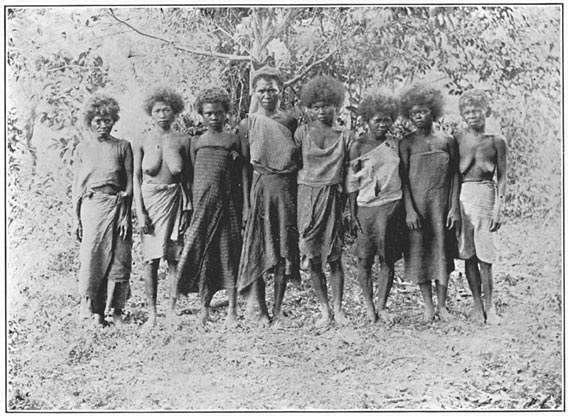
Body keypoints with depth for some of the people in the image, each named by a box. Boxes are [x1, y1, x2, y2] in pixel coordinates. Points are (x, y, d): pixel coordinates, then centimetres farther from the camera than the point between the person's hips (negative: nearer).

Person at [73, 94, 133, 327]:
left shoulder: (122, 147, 6)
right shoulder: (82, 149, 9)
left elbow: (129, 183, 3)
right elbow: (77, 186, 10)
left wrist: (125, 214, -5)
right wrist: (77, 218, 4)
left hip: (117, 206, 0)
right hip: (91, 206, 0)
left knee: (119, 259, -1)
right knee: (92, 258, -2)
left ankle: (116, 309, 10)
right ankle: (95, 310, 8)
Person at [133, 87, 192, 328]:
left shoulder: (182, 141, 4)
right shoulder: (142, 143, 2)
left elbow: (188, 178, 6)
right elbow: (136, 179, 1)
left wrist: (187, 208, 0)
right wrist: (140, 212, -6)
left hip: (174, 201, 1)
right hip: (150, 201, -1)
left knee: (174, 258, 3)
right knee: (151, 259, -1)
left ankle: (172, 309, 13)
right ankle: (152, 312, 7)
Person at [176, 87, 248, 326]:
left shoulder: (233, 141, 6)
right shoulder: (196, 142, 10)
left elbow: (243, 174, 4)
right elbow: (191, 176, 10)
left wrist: (246, 205, -2)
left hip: (227, 203, -1)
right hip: (202, 203, 2)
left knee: (229, 253, 0)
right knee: (200, 252, 0)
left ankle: (232, 309, 8)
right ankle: (204, 308, 11)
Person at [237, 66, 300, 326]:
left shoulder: (291, 123, 5)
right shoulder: (247, 125, 1)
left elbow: (300, 162, 8)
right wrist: (245, 202, -5)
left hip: (287, 191, 2)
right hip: (260, 189, -1)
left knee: (284, 251, 4)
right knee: (257, 250, -1)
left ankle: (278, 309, 16)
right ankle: (261, 311, 10)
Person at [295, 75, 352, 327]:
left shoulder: (345, 136, 5)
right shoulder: (302, 132, 4)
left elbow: (349, 173, 8)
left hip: (334, 197, 0)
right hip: (307, 196, 1)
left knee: (334, 257, 0)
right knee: (313, 258, 2)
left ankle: (338, 309, 12)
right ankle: (324, 309, 14)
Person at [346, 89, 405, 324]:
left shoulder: (395, 143, 8)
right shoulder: (358, 147, -1)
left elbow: (403, 176, 14)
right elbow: (352, 183, 1)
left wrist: (406, 208, 11)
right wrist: (352, 214, -3)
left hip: (393, 206, 2)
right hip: (367, 207, -2)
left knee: (388, 259, 3)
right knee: (364, 259, 1)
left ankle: (382, 306, 14)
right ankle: (369, 306, 15)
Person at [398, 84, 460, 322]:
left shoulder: (447, 141, 5)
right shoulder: (407, 144, 0)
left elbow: (454, 176, 5)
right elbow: (403, 179, -4)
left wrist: (454, 208, -2)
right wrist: (409, 210, -11)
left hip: (441, 206, 1)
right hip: (417, 206, -1)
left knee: (442, 251, 4)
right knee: (419, 252, 3)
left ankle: (442, 305, 16)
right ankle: (428, 306, 15)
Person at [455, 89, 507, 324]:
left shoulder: (496, 141, 4)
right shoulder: (457, 140, 6)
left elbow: (502, 177, 3)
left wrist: (498, 208, -5)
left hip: (486, 195, -1)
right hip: (462, 196, 1)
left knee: (485, 257, -3)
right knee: (469, 256, 4)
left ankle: (489, 305, 9)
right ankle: (477, 304, 15)